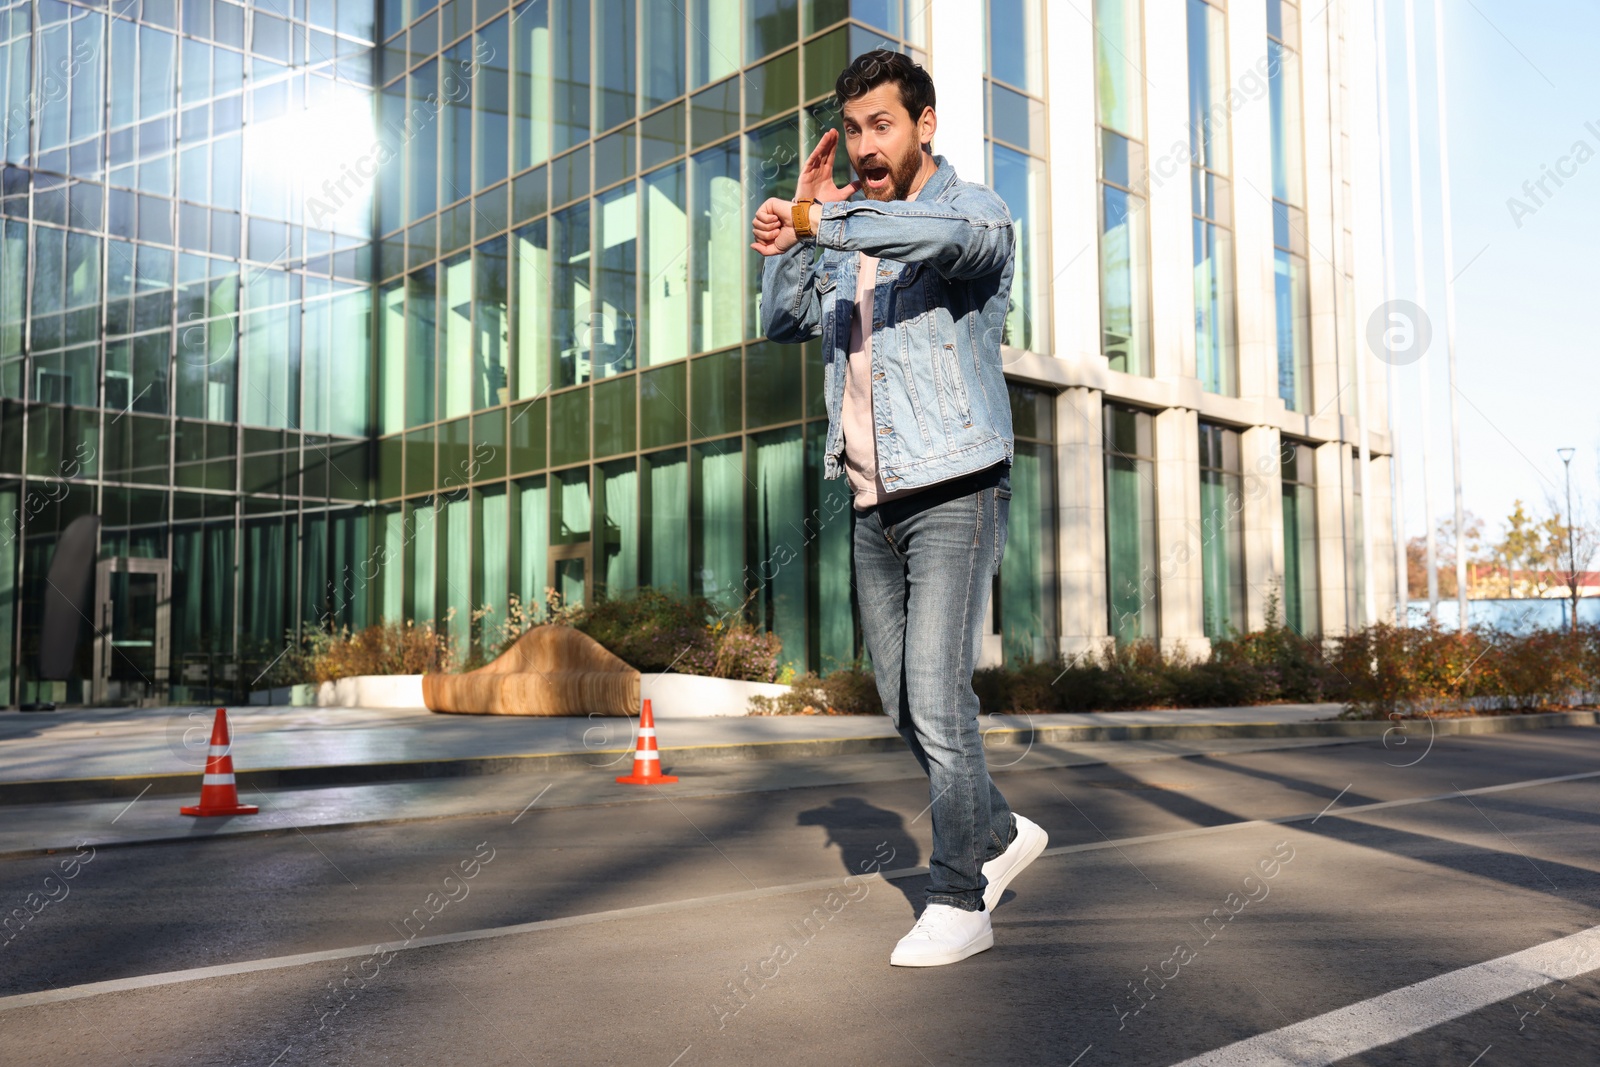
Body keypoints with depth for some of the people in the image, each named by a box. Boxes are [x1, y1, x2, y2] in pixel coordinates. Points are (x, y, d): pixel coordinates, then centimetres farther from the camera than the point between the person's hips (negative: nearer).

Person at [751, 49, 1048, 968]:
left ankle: (958, 903, 2)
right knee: (904, 699, 11)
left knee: (938, 695, -11)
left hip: (956, 493, -7)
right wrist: (800, 229, -1)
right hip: (876, 504, 7)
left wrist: (821, 224, -28)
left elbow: (950, 234, -30)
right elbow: (784, 324, 11)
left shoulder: (975, 210, -5)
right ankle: (1001, 834, 30)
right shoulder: (852, 239, 17)